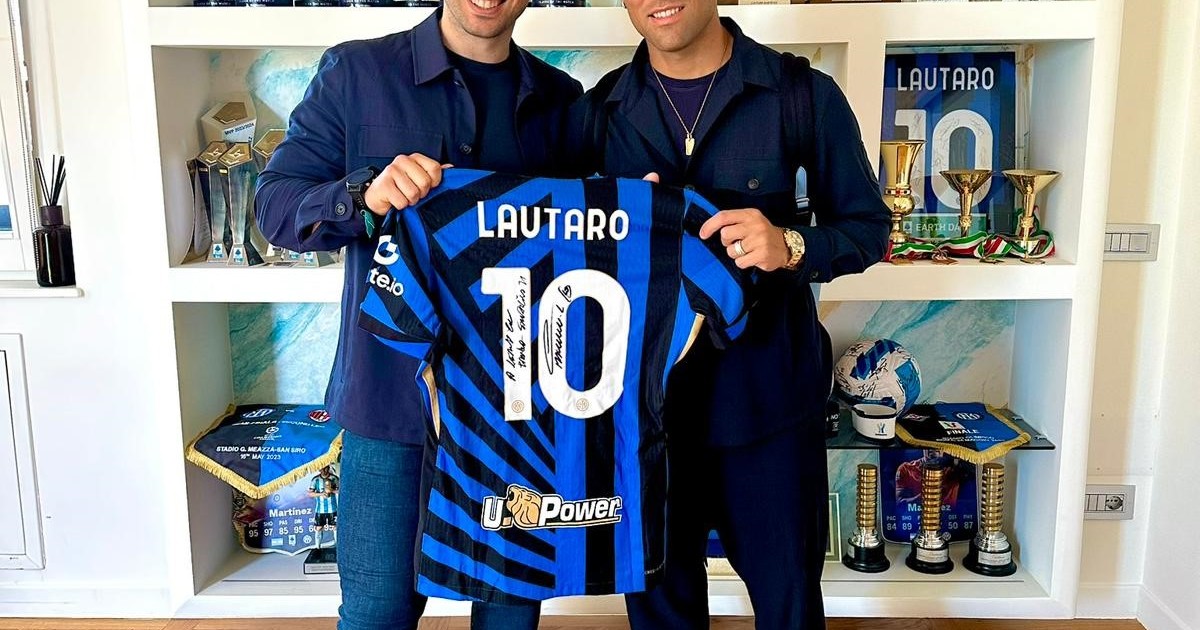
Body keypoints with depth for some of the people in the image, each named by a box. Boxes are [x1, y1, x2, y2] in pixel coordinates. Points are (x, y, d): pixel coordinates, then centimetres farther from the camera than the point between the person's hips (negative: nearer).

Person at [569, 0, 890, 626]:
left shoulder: (804, 94, -6)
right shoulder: (598, 110, 1)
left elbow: (868, 225, 0)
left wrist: (790, 246, -20)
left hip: (767, 391, -1)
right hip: (642, 393, 2)